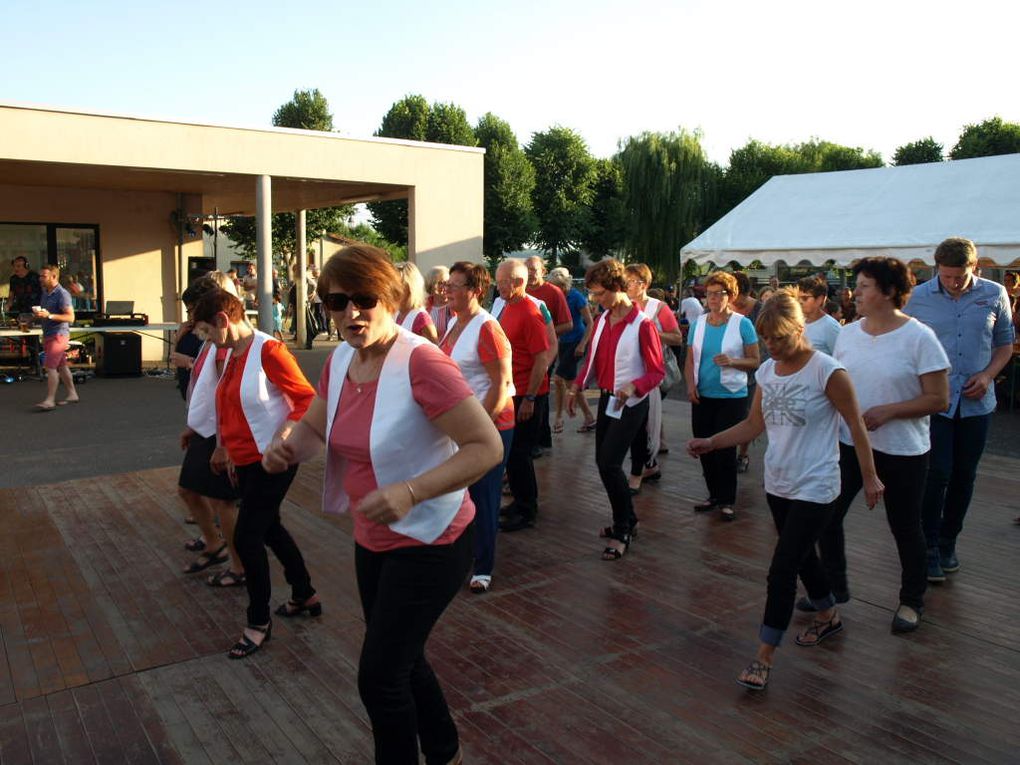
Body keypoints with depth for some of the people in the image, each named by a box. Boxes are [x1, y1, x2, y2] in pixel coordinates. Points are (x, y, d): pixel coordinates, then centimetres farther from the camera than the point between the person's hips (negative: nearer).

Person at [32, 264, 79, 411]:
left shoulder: (62, 294, -14)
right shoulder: (45, 293, 13)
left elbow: (70, 317, -20)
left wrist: (49, 315, -26)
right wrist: (38, 314, 6)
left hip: (59, 334, -9)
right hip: (48, 334, 9)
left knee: (50, 366, -11)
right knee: (61, 366, 13)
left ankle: (50, 400, -10)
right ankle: (72, 395, 20)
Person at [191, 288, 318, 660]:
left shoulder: (268, 351, -18)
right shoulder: (232, 354, 8)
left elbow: (308, 398, -18)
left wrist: (284, 434, -30)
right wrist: (226, 449, 20)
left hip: (270, 460, -9)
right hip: (245, 459, 9)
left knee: (246, 537, -5)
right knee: (270, 528, 20)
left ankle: (259, 623, 12)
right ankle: (305, 596, 37)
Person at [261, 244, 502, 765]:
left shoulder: (420, 362, -25)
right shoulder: (340, 360, -2)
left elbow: (487, 447, -28)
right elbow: (313, 428, 12)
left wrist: (410, 492, -37)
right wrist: (287, 447, -12)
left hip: (430, 542, -8)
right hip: (372, 540, 8)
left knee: (379, 676, -2)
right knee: (401, 662, 24)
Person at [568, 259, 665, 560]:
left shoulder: (642, 324, -17)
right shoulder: (603, 319, 5)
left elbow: (657, 371, -14)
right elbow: (592, 358, 16)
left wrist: (633, 387, -30)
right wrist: (576, 387, 6)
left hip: (630, 403, -8)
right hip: (606, 398, 8)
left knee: (609, 463, -13)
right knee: (603, 462, 11)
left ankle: (622, 531, 2)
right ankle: (627, 519, 29)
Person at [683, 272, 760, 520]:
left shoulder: (742, 324, -6)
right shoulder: (699, 323, 5)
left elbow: (755, 361, -5)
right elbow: (690, 360, 7)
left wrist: (732, 362, -22)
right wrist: (690, 385, -7)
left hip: (732, 397, -4)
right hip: (702, 396, 4)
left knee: (725, 450, 1)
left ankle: (727, 500, 16)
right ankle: (714, 494, 26)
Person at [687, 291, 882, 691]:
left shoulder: (826, 371, -15)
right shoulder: (767, 371, 4)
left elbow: (856, 425, -9)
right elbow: (754, 424, 8)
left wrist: (869, 477, -4)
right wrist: (711, 443, -4)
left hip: (814, 489, -7)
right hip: (778, 484, 7)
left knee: (782, 568, -8)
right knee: (801, 556, 21)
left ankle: (764, 657, 1)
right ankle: (828, 616, 46)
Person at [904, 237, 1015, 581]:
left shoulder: (995, 295, 1)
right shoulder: (919, 297, -4)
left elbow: (1005, 344, 10)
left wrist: (988, 375, -7)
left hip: (976, 402, 2)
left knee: (964, 476, 10)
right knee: (937, 473, -7)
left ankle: (948, 542, 27)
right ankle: (929, 546, 8)